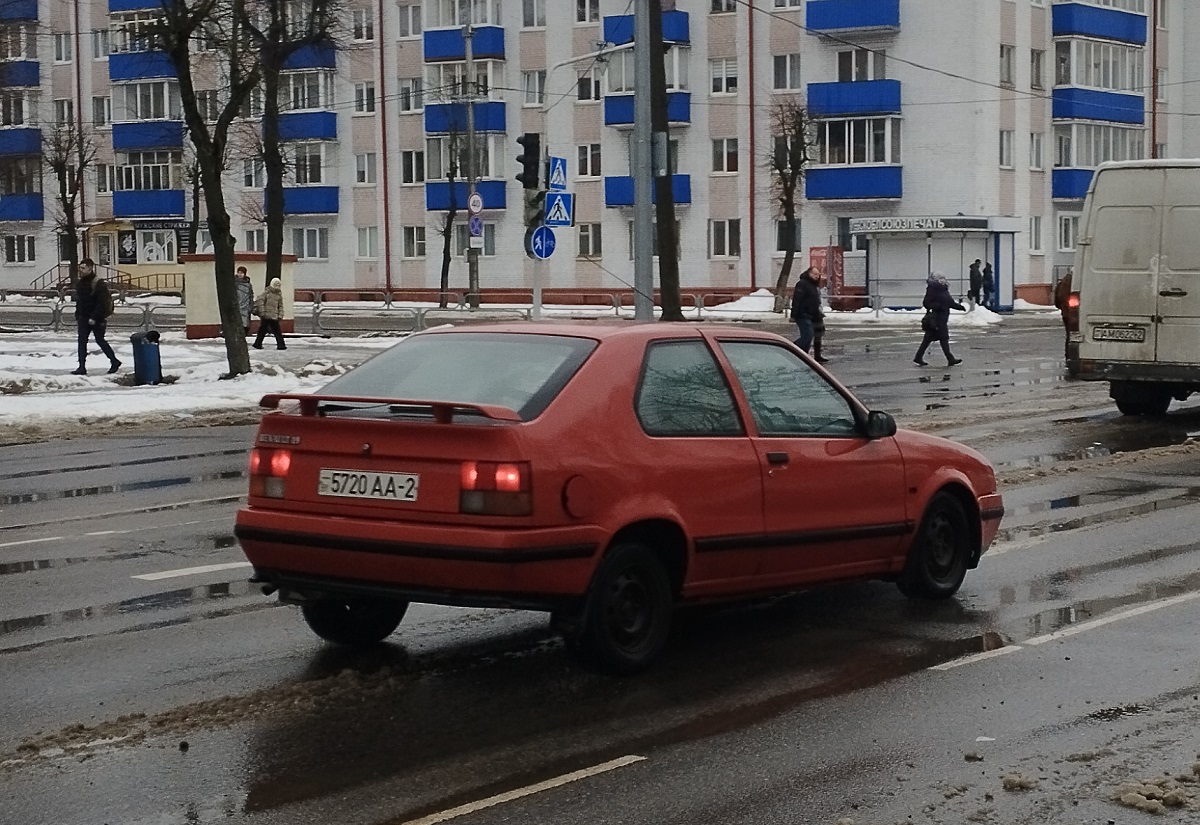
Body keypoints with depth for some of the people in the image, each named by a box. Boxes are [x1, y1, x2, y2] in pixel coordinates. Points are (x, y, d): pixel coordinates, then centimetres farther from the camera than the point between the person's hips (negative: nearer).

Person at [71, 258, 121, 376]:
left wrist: (94, 318, -23)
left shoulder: (99, 284, -16)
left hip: (97, 320, -7)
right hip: (84, 318, 7)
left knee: (100, 340, 4)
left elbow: (102, 303, -19)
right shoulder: (79, 283, 9)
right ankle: (82, 367, -2)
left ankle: (114, 361, 22)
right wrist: (77, 318, 15)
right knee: (82, 342, -1)